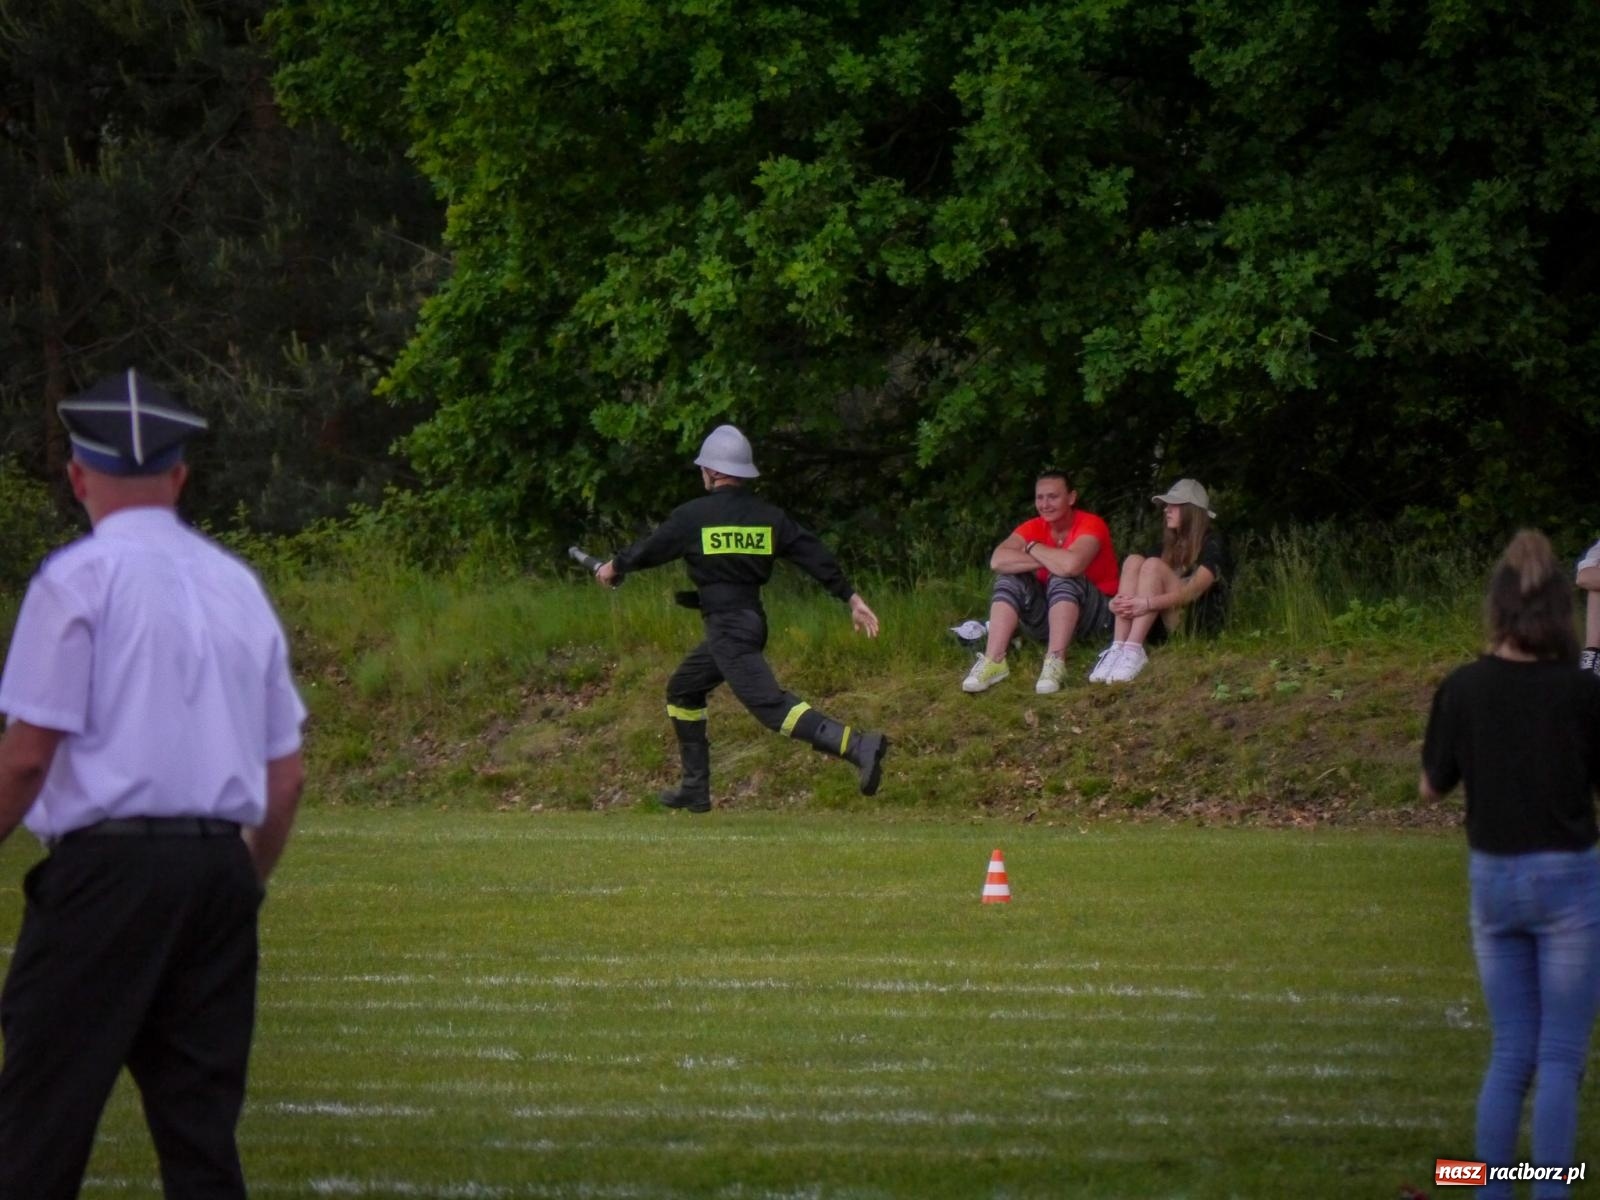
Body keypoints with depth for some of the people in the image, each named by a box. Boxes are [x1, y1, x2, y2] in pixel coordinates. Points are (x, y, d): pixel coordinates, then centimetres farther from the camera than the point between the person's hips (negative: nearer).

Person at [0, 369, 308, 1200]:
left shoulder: (79, 579, -4)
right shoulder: (238, 586, 15)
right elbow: (286, 774, 15)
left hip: (109, 862, -6)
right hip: (221, 868, 6)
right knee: (202, 1120, 7)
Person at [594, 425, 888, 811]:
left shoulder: (693, 516, -6)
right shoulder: (769, 516, 9)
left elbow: (650, 549, 8)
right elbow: (816, 556, 3)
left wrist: (614, 566, 27)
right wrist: (853, 598, 5)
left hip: (727, 628, -8)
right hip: (753, 620, 8)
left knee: (770, 704, -19)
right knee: (683, 689, 23)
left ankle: (858, 747, -37)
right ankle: (695, 789, 26)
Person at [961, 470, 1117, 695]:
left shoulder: (1090, 525, -17)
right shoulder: (1033, 528, -2)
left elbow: (1071, 565, -38)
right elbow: (997, 561, -22)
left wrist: (1033, 549, -18)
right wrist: (1050, 560, -27)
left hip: (1095, 615, -5)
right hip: (1048, 615, 5)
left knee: (1063, 578, -32)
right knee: (1009, 579, -16)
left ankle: (1055, 661, -40)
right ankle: (993, 661, -28)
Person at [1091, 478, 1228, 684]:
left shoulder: (1211, 544, -1)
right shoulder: (1168, 545, 18)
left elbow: (1192, 591, -19)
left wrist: (1149, 603, -34)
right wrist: (1117, 602, -18)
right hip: (1164, 630, 6)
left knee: (1153, 565, -24)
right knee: (1133, 561, -15)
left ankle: (1133, 652, -40)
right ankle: (1117, 650, -30)